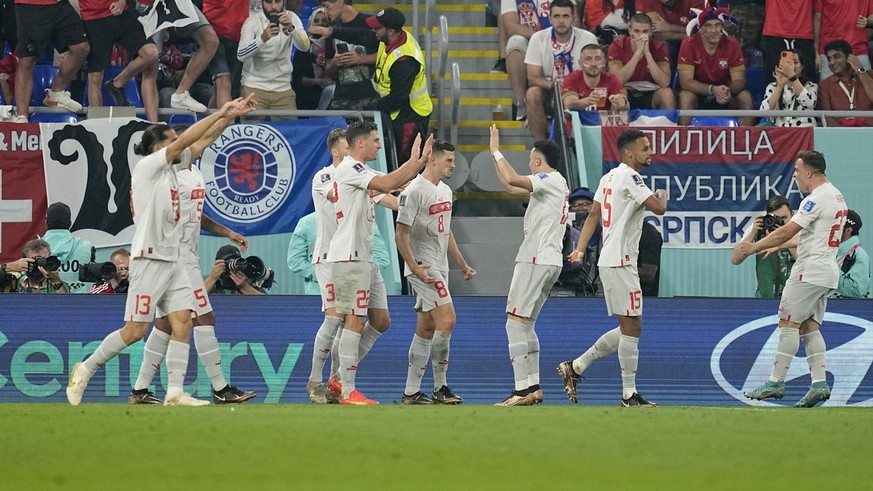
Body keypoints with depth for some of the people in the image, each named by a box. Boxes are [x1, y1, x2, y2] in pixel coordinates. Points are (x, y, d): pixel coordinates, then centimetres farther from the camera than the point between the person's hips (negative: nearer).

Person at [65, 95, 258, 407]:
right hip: (149, 259, -8)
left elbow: (203, 141, 16)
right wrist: (220, 113, -12)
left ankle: (175, 392, -7)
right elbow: (185, 141, -16)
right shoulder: (147, 167, -8)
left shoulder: (171, 168, 13)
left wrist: (230, 116, 7)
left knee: (182, 323, -4)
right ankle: (85, 369, 8)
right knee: (136, 330, -7)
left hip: (172, 261, 8)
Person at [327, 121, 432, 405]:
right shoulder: (349, 168, -11)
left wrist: (420, 160, 11)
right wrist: (414, 161, -13)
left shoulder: (360, 171, 21)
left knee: (380, 321, 10)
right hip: (349, 257, -10)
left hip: (365, 259, 10)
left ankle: (340, 378, 16)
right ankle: (347, 391, -7)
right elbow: (387, 184, -23)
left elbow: (393, 183, 22)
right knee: (355, 321, -9)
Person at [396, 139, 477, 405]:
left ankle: (411, 392, 12)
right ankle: (440, 388, -9)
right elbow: (401, 234, -15)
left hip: (439, 269, 9)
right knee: (447, 320, -16)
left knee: (425, 330, 9)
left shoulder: (445, 191, 15)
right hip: (423, 268, -9)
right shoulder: (415, 191, -14)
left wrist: (462, 264, 23)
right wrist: (414, 267, -22)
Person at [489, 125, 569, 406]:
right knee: (526, 325, 16)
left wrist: (496, 151, -12)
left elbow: (512, 180, -24)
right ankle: (533, 388, 15)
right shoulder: (552, 183, 20)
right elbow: (510, 187, 28)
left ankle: (522, 391, -17)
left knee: (516, 323, -12)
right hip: (550, 262, 10)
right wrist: (494, 155, 25)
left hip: (536, 260, -10)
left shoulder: (551, 180, -9)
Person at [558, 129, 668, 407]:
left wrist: (581, 248, 6)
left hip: (611, 261, 10)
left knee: (628, 328, 14)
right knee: (632, 327, -5)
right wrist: (662, 195, 4)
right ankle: (630, 395, -3)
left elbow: (594, 215, 13)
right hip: (619, 262, -10)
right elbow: (658, 208, -18)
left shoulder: (609, 178, 16)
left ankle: (575, 367, 16)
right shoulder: (630, 178, -13)